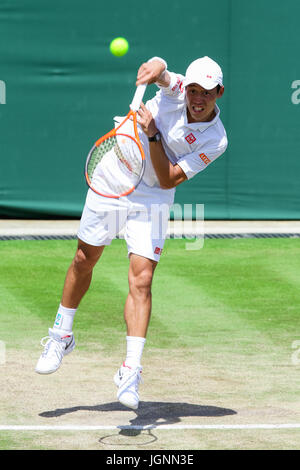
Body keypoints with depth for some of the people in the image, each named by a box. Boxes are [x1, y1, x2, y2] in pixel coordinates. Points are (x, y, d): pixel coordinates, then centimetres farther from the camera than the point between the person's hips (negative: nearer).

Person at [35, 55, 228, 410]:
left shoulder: (215, 140, -17)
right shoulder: (175, 89, -13)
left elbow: (168, 180, -21)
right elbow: (158, 69, -35)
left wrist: (153, 135, -31)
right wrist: (156, 68, -58)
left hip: (152, 199, -2)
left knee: (141, 280, -14)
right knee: (84, 260, 12)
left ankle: (130, 371, -12)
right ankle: (62, 336, 34)